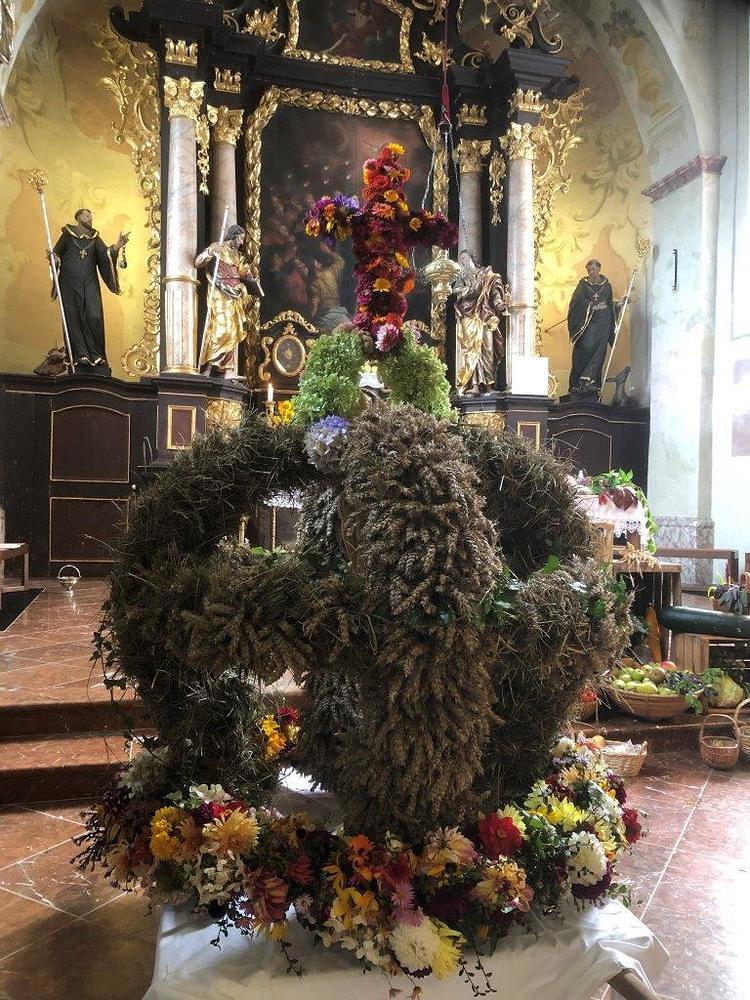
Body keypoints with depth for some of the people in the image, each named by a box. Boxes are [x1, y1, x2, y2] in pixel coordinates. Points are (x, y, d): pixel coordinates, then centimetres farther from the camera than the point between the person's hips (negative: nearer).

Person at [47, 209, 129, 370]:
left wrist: (117, 246, -20)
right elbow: (56, 254, 6)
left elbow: (105, 253, -2)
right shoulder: (67, 234, 6)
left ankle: (96, 356, -2)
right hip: (70, 283, -2)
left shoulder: (95, 237, 12)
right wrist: (52, 257, -17)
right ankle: (80, 357, -2)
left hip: (89, 283, 2)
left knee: (94, 316, -8)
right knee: (74, 317, -4)